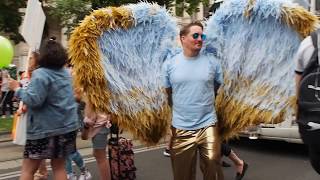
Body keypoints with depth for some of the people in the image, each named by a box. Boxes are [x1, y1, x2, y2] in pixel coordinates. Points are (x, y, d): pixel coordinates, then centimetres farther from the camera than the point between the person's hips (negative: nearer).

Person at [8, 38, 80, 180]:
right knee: (59, 167, 16)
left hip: (45, 129, -7)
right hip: (67, 127, 7)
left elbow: (33, 100, -22)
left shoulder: (41, 74, -14)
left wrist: (17, 89, -7)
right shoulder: (65, 73, 10)